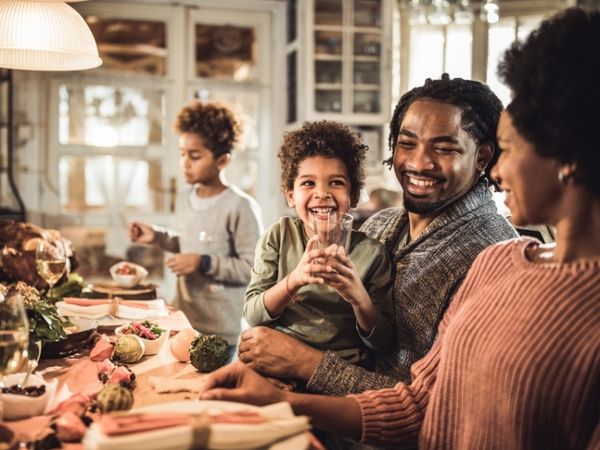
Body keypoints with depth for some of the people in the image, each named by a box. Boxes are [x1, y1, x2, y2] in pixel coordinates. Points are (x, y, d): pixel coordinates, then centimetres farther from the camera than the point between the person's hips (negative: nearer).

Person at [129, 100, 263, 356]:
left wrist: (204, 263, -22)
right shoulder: (184, 200, 7)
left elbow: (253, 267, -18)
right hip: (183, 319, 7)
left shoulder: (240, 207, -18)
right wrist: (157, 237, 9)